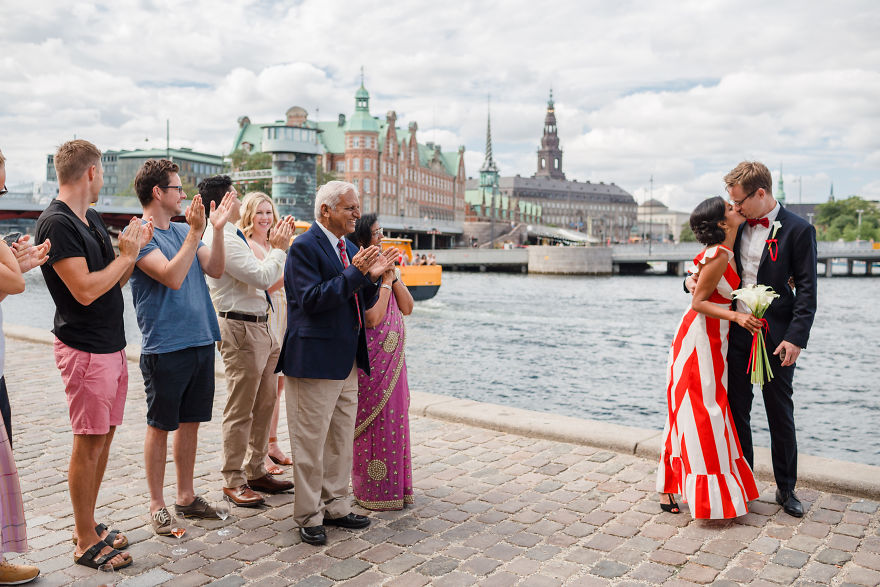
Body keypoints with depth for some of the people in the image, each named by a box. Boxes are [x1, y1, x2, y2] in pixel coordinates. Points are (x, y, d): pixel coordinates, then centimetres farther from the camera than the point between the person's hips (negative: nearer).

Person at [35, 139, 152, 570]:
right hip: (85, 351, -9)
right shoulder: (56, 223, -15)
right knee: (88, 444, -1)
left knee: (103, 438, 14)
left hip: (112, 345, 9)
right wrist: (127, 253, -12)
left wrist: (134, 248, 2)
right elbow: (85, 290, -22)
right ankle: (86, 543, 12)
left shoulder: (92, 219, 13)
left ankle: (88, 525, 27)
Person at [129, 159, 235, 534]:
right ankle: (157, 504, 19)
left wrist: (217, 229, -6)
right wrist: (195, 233, -22)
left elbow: (215, 270, 4)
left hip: (200, 341, 7)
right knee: (160, 426, 5)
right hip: (165, 346, -7)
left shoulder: (184, 230, 12)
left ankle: (185, 496, 27)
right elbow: (172, 277, -21)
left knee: (190, 422, 14)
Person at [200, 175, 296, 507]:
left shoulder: (230, 236, 16)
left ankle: (255, 471, 27)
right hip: (240, 329, -10)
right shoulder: (222, 239, -16)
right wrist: (279, 248, -6)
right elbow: (262, 277, -20)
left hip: (259, 327, 10)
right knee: (240, 410, -1)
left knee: (265, 403, 15)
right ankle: (233, 482, 12)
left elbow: (258, 278, 19)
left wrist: (277, 246, 13)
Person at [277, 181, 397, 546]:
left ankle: (335, 507, 30)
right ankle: (308, 516, 17)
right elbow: (310, 299, -22)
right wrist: (355, 273, -24)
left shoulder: (350, 249, 13)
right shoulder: (304, 247, -12)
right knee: (311, 443, 3)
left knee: (341, 441, 16)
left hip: (346, 362, 9)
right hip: (314, 361, -8)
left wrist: (373, 277, -5)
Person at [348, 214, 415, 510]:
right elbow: (372, 317, -21)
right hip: (370, 360, -8)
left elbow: (407, 308, 8)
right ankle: (374, 492, 14)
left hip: (392, 359, 8)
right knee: (374, 422, 0)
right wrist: (385, 281, -13)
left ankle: (393, 484, 27)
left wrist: (393, 276, -3)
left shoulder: (384, 267, 11)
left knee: (393, 416, 13)